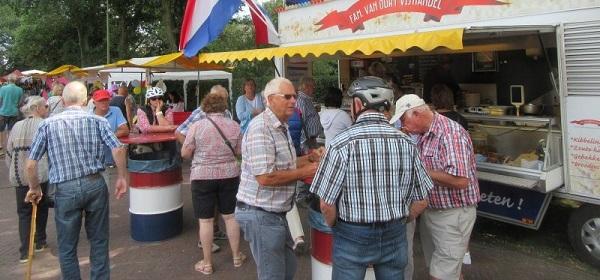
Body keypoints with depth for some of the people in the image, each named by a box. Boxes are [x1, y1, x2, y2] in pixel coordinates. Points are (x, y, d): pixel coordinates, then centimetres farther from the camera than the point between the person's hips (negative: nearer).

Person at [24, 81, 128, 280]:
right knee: (99, 241, 15)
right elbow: (118, 149, -11)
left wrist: (34, 188, 17)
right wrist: (122, 177, 1)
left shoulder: (48, 124, 1)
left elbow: (30, 165, 1)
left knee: (67, 248, 14)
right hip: (95, 184, 1)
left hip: (65, 189, -1)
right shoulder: (97, 121, 1)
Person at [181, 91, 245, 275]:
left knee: (205, 220, 6)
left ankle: (207, 263, 16)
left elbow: (185, 153, -5)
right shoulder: (234, 126, -2)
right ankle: (237, 257, 26)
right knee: (230, 216, 14)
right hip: (229, 175, 3)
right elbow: (239, 151, 6)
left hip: (202, 177, -3)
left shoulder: (197, 126, -9)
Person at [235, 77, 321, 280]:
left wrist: (308, 158, 9)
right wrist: (304, 173, -17)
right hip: (261, 214, -10)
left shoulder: (281, 127, 13)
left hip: (275, 213, 10)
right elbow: (266, 177, -26)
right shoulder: (261, 127, -20)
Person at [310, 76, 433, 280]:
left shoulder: (342, 143, -16)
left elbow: (327, 205, -15)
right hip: (395, 236, 4)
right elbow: (421, 201, 1)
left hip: (352, 236, -3)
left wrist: (333, 226, 4)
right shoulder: (406, 142, -4)